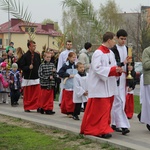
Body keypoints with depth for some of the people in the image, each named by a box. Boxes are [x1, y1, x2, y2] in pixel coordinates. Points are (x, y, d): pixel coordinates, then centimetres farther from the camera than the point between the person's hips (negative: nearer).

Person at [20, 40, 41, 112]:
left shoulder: (37, 55, 5)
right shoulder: (25, 56, -8)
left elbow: (40, 65, 12)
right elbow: (21, 66, -7)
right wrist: (28, 67, -21)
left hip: (36, 78, 3)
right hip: (28, 78, -3)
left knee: (37, 93, -2)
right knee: (27, 94, 6)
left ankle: (37, 106, 3)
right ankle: (27, 108, 17)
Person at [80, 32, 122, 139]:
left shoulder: (111, 53, 12)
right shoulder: (98, 53, -14)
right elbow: (97, 68, -21)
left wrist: (118, 70, -5)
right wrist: (113, 69, -22)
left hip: (109, 86, 8)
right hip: (100, 86, -8)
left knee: (106, 108, 11)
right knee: (101, 108, -8)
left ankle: (104, 128, 20)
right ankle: (101, 130, -5)